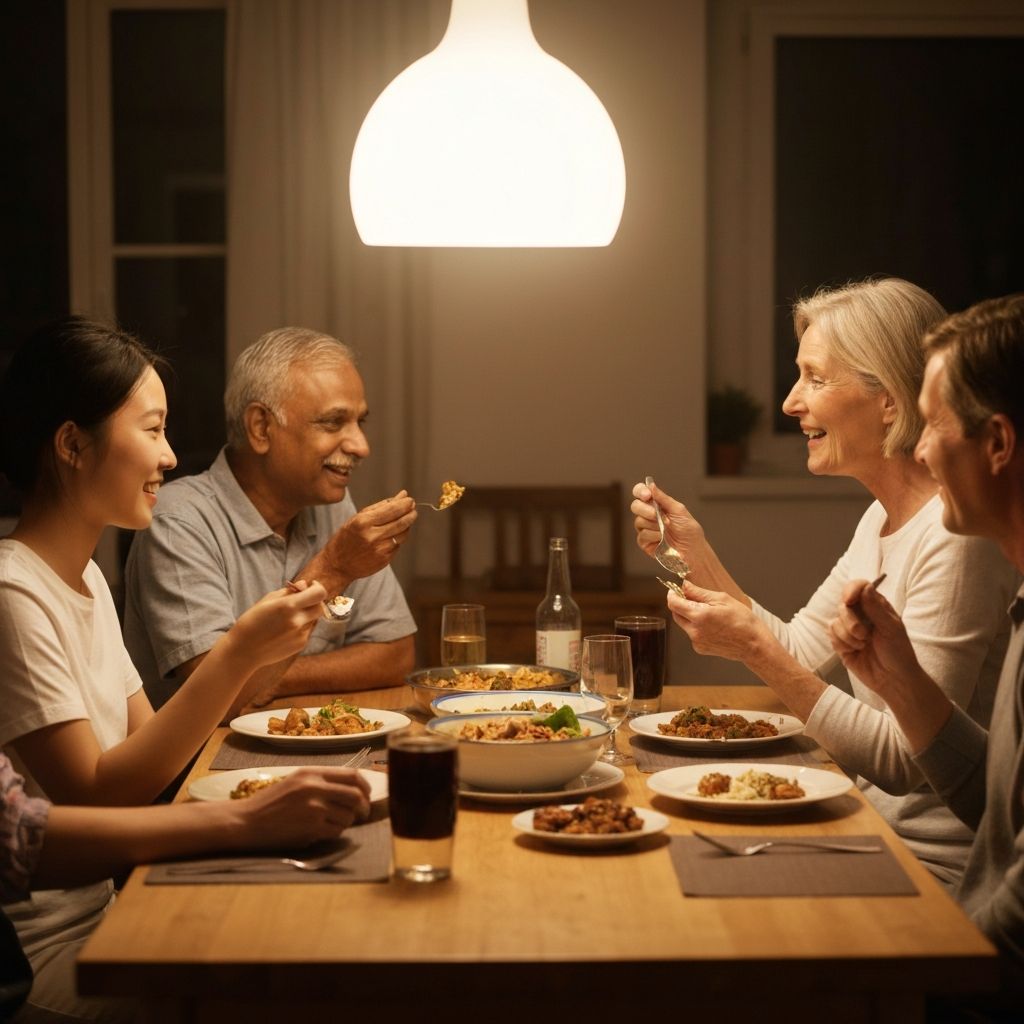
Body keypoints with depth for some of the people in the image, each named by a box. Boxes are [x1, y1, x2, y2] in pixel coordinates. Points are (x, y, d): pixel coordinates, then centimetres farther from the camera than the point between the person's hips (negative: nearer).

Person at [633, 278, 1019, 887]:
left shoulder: (955, 536, -22)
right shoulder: (881, 519, 8)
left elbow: (906, 762, -23)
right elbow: (798, 654, 13)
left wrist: (755, 648, -25)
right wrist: (695, 551, 6)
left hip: (932, 866, -8)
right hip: (874, 822, 8)